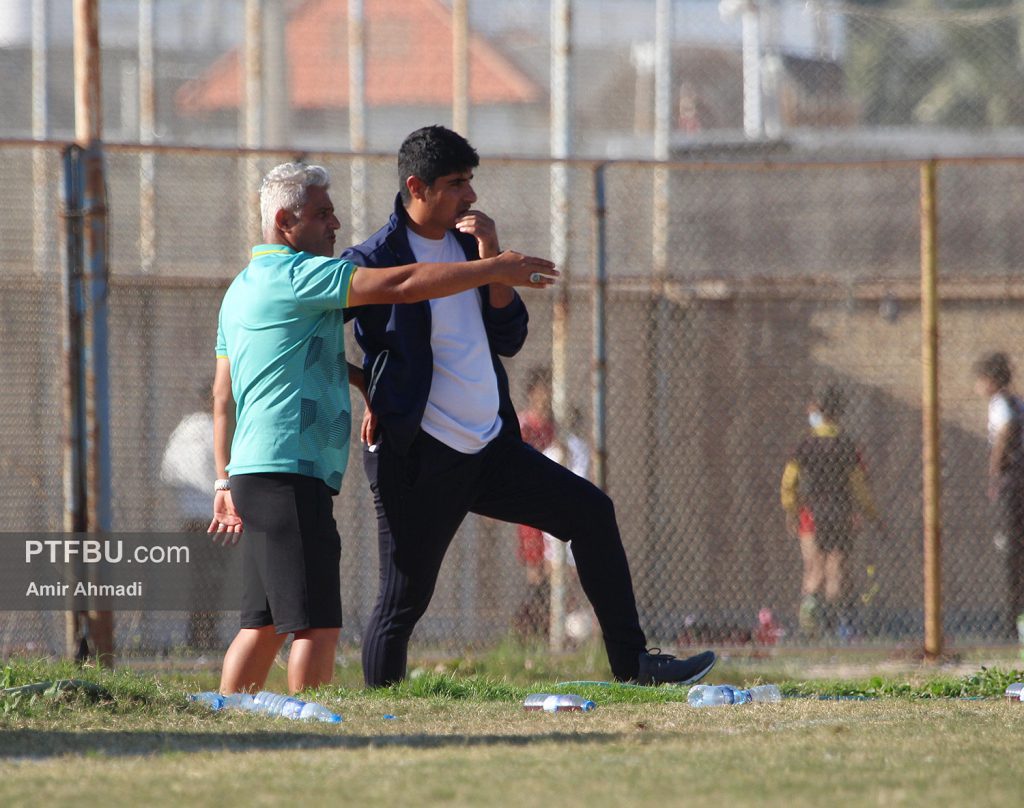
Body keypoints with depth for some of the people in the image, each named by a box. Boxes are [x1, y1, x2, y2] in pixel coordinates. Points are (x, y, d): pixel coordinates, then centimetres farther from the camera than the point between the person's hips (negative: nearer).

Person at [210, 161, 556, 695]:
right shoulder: (296, 275, -10)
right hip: (289, 474, -10)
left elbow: (223, 396, 25)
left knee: (264, 626, 12)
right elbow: (401, 285, -16)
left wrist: (226, 480, 27)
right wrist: (493, 269, -10)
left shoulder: (242, 288, 21)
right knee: (317, 624, -12)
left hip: (253, 472, 10)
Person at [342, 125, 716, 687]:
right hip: (416, 460, -8)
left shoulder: (467, 242, 12)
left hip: (489, 448, 8)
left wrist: (490, 259, -3)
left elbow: (510, 339, 9)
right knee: (403, 599, -7)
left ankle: (632, 663, 10)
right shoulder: (374, 260, -12)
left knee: (589, 512, 7)